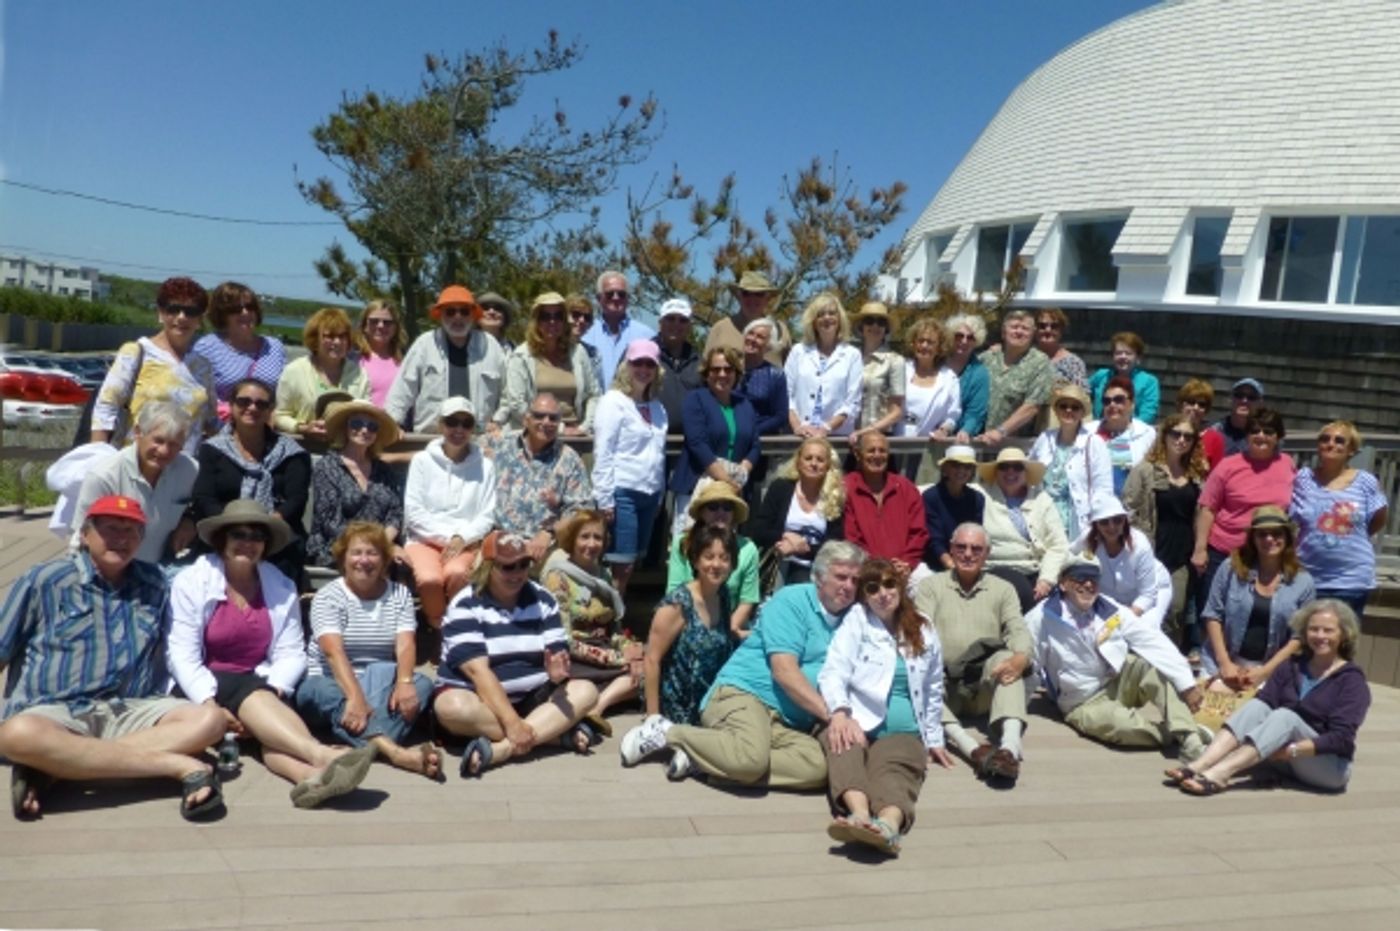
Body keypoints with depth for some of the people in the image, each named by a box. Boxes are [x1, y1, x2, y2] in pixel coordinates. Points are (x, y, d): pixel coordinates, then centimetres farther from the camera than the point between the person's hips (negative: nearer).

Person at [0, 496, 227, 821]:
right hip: (54, 713, -3)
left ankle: (49, 768, -27)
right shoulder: (44, 581, 2)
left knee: (208, 720, -22)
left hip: (129, 714, 3)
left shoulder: (154, 584, 11)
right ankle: (178, 764, -33)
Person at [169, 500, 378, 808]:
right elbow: (183, 656, -9)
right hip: (204, 689, -2)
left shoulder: (282, 587, 6)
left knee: (264, 717, -32)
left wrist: (270, 695, -20)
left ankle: (310, 774, -65)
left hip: (258, 689, 3)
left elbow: (291, 654, -1)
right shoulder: (191, 581, -2)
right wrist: (211, 705, -23)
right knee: (251, 693, -34)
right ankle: (324, 756, -59)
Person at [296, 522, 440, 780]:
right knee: (326, 694, -36)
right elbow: (334, 651, -20)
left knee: (422, 684, -26)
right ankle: (397, 752, -58)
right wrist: (355, 696, -37)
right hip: (332, 683, -3)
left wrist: (404, 682, -32)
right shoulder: (328, 597, -4)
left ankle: (366, 747, -48)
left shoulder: (400, 594, 6)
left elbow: (405, 645, -9)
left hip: (381, 682, 3)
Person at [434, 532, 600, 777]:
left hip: (530, 699, 4)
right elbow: (478, 671, -23)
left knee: (586, 691, -18)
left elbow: (557, 654, -3)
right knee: (453, 707, -36)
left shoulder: (543, 600, 2)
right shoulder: (465, 606, -13)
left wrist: (557, 672, -29)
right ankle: (558, 731, -28)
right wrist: (512, 722, -32)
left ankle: (501, 750, -34)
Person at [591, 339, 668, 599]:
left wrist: (659, 494, 14)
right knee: (620, 566, -7)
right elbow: (603, 453, -10)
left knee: (628, 565, 12)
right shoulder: (614, 401, -5)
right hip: (622, 493, -7)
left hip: (649, 494, 7)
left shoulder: (657, 407, 15)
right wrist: (605, 499, -15)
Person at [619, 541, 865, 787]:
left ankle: (698, 760, -15)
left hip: (787, 724, 6)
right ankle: (668, 732, -8)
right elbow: (784, 672, -13)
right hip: (742, 693, -6)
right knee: (751, 757, -36)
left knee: (818, 767, -26)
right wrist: (831, 714, -15)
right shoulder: (792, 601, -3)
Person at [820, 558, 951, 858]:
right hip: (856, 724, -1)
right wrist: (839, 711, -22)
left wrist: (934, 740, 27)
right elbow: (833, 671, -4)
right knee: (844, 747, -38)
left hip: (903, 731, 1)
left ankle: (889, 824, -65)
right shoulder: (857, 620, 10)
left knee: (893, 768, -34)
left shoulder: (924, 631, 21)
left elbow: (933, 691, 30)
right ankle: (859, 813, -64)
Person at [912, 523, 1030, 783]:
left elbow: (1018, 630, 0)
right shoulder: (930, 586, 14)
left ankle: (1010, 746, -49)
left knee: (1006, 658, -30)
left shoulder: (1003, 589, 18)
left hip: (987, 686, 0)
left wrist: (1021, 657, -25)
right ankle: (971, 747, -48)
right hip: (943, 684, 0)